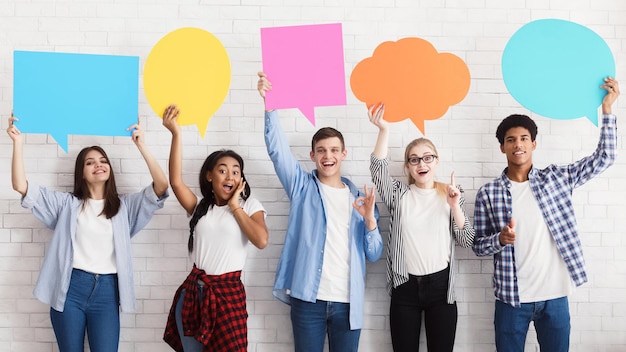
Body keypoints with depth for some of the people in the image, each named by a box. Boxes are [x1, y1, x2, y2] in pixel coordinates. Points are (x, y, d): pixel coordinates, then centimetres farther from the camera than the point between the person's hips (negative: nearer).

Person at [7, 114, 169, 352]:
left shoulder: (124, 206, 11)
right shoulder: (67, 203, 11)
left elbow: (161, 186, -3)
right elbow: (21, 186, 3)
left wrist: (141, 146, -9)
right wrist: (18, 143, -5)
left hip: (106, 291, 0)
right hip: (70, 288, 0)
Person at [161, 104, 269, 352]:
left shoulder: (250, 206, 2)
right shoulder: (200, 206, 8)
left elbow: (261, 240, -15)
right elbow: (175, 181, -11)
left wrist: (235, 206, -8)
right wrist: (176, 133, -18)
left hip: (229, 291, -3)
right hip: (194, 289, 3)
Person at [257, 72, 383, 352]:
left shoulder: (359, 197, 10)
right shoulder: (303, 187, 6)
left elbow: (374, 254, 7)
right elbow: (277, 149, -9)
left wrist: (370, 220, -11)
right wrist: (270, 105, -22)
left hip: (348, 302, 2)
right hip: (308, 299, -1)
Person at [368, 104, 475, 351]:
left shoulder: (451, 194, 5)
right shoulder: (399, 194, 3)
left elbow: (467, 241, 0)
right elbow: (378, 170, -16)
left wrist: (455, 206, -14)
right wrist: (384, 130, -26)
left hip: (440, 285, 0)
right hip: (405, 287, 0)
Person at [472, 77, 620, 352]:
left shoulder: (556, 178, 3)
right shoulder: (488, 193, -1)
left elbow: (604, 158, 1)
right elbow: (478, 245, 2)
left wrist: (607, 109, -5)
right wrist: (500, 239, -20)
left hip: (555, 296, 1)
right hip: (511, 298, -1)